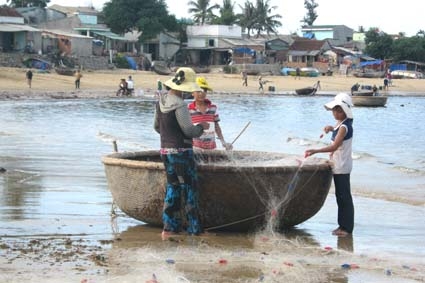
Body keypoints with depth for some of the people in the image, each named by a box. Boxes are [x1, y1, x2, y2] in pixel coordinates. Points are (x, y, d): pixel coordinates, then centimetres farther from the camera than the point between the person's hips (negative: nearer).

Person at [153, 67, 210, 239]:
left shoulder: (161, 101, 7)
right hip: (181, 151, -8)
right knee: (190, 188, 0)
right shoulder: (179, 105, -20)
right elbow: (189, 130, -19)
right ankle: (194, 229, 4)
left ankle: (169, 227, 12)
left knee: (172, 187, 14)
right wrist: (201, 127, 0)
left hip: (165, 150, 8)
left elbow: (156, 126, 16)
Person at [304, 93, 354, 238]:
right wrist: (331, 128, 11)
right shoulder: (341, 123, 8)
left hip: (342, 167, -10)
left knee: (344, 196, -5)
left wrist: (315, 151, -36)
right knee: (340, 196, 15)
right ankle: (343, 225, 22)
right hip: (338, 166, 10)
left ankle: (347, 227, 0)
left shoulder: (344, 127, -21)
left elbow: (334, 146, -31)